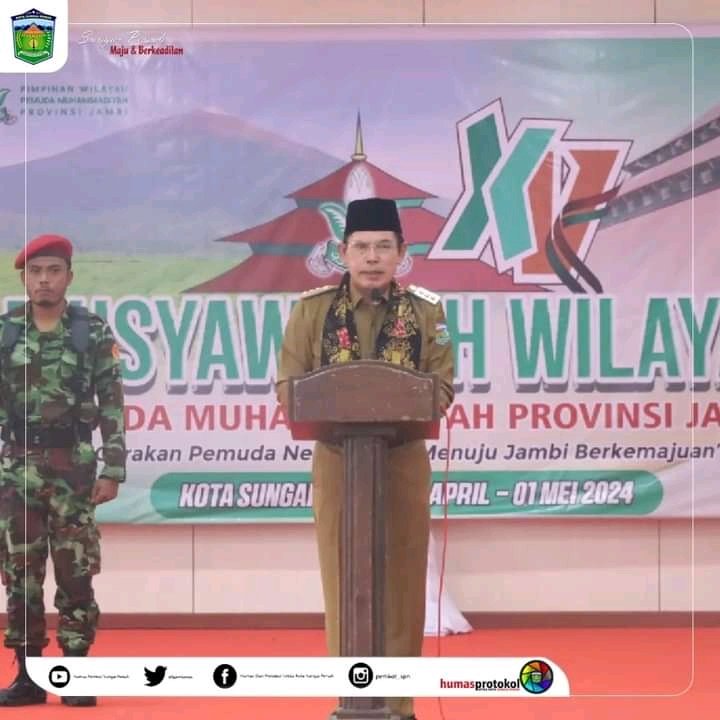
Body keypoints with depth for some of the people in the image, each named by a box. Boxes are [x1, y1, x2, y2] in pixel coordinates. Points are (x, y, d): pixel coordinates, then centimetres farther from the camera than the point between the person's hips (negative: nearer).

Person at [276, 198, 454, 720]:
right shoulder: (312, 309, 3)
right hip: (337, 459, 0)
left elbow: (443, 388, 1)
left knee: (402, 578, 2)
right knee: (344, 581, 1)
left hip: (404, 460, 0)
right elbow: (288, 387, 2)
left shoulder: (426, 312, 4)